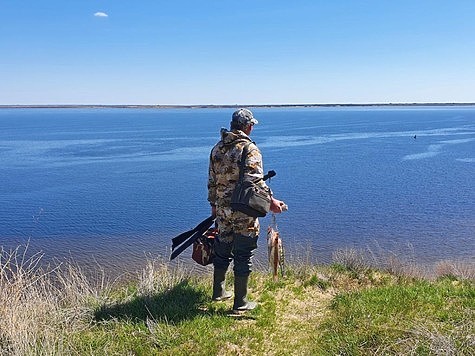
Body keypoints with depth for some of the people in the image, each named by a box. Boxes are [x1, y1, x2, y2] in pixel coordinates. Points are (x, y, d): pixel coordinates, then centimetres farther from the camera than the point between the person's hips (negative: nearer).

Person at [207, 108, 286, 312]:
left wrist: (214, 205, 24)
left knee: (222, 251, 21)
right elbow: (256, 181, -24)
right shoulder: (249, 149, -12)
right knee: (243, 256, 3)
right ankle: (240, 303, 12)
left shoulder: (217, 149, 9)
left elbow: (212, 182, 15)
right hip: (244, 213, -6)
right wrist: (271, 201, -20)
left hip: (222, 210, 7)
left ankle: (218, 292, 36)